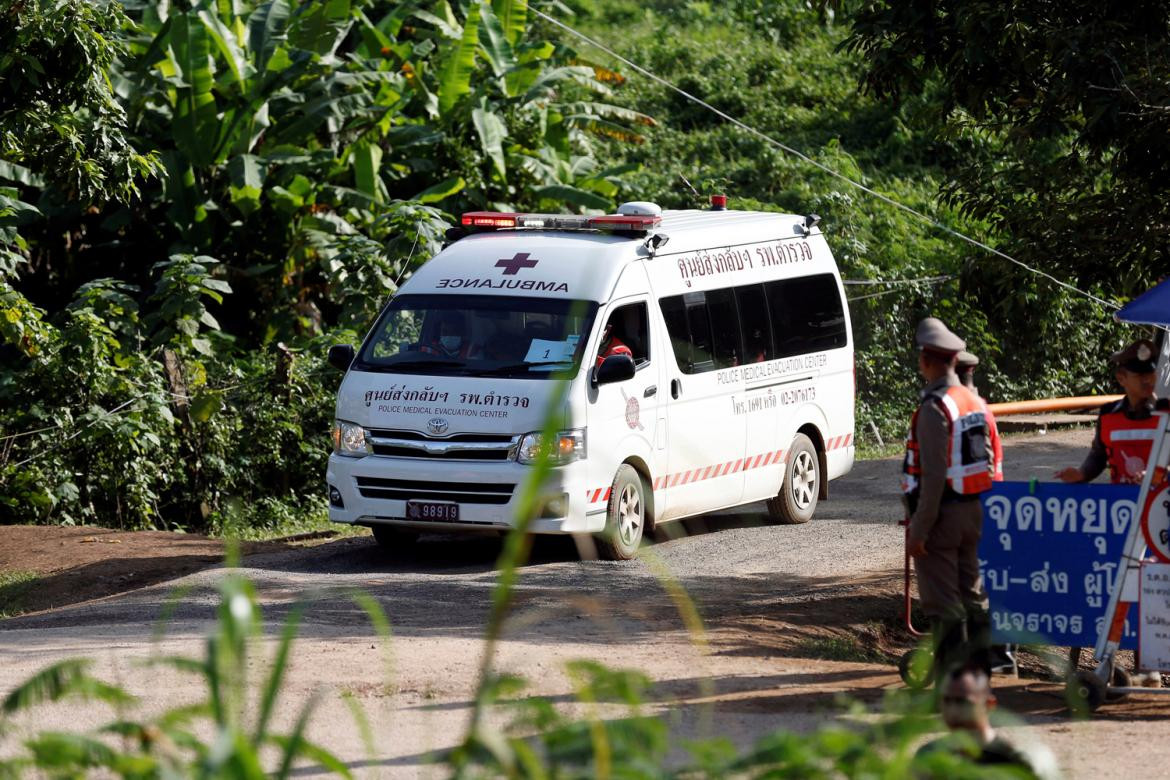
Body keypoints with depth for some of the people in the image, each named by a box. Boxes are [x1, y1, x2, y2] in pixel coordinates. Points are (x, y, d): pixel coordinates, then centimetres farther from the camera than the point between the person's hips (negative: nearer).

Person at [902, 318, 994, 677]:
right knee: (972, 595, 14)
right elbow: (987, 462, 12)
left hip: (941, 513, -8)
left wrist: (918, 530, -19)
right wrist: (978, 513, 19)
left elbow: (934, 475, -22)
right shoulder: (975, 402, 9)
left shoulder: (934, 407, -17)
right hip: (973, 511, 8)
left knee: (942, 605, -4)